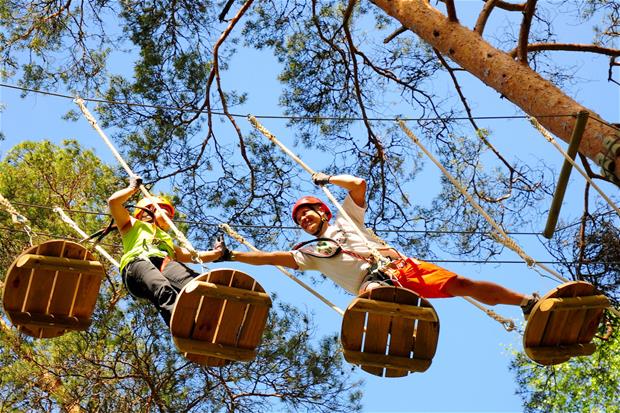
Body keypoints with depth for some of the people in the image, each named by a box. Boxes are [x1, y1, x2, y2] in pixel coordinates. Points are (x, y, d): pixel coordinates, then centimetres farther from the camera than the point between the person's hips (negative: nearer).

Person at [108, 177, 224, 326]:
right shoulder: (133, 225, 38)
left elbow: (192, 255, 37)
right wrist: (133, 187, 38)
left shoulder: (167, 239, 48)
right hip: (138, 261, -3)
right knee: (163, 290, -40)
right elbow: (113, 201, 25)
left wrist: (217, 253, 26)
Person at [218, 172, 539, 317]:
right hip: (373, 282, -2)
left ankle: (529, 302, -7)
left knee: (461, 284, -10)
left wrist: (328, 179, 29)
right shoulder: (310, 252, 25)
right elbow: (273, 258, 18)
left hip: (399, 267, 2)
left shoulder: (346, 218, 29)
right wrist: (232, 255, 13)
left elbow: (358, 184, 20)